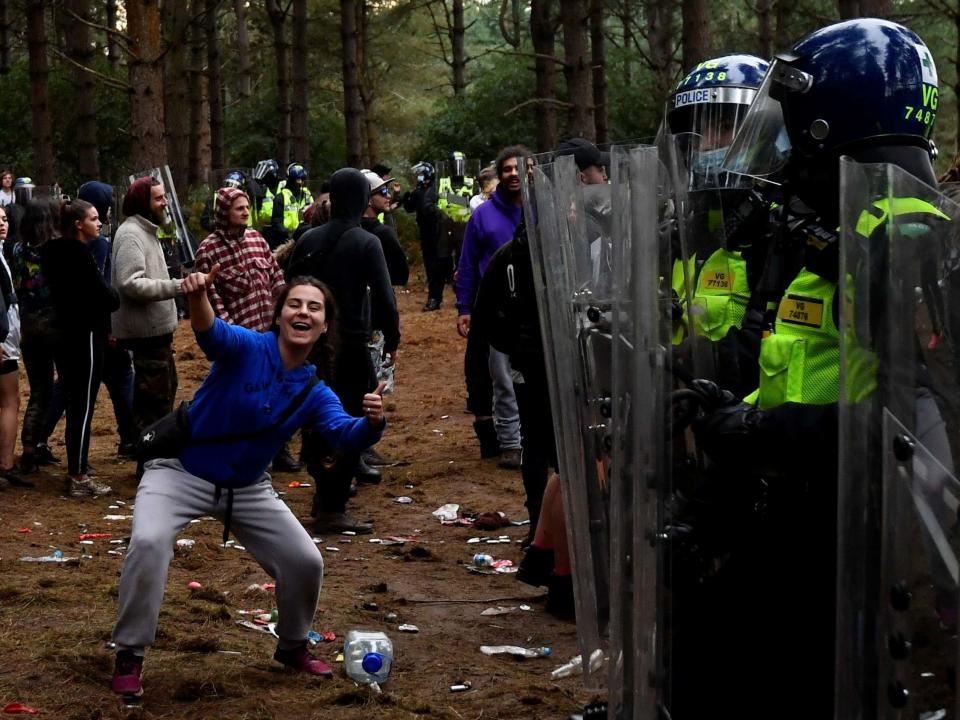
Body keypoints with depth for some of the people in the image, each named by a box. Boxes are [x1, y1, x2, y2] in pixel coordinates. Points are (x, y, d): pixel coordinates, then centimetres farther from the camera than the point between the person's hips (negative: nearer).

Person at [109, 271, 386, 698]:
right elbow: (211, 332, -40)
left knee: (306, 562, 0)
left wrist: (371, 423, -44)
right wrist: (198, 297, -63)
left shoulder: (314, 393, -5)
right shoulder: (247, 349, -19)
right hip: (181, 471, -5)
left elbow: (346, 436, -20)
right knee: (149, 542, -29)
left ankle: (292, 647, 30)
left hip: (248, 488, 5)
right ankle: (129, 658, -13)